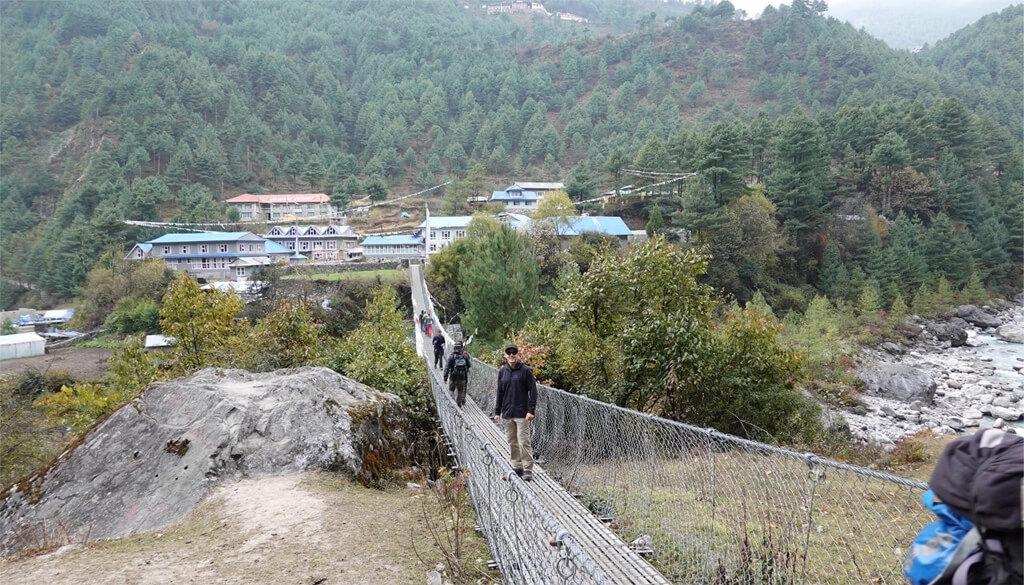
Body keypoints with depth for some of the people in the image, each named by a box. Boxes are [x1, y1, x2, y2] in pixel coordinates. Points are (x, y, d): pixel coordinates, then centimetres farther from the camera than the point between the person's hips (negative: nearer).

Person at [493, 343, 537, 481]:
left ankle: (528, 470, 1)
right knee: (512, 442, 9)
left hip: (522, 413, -5)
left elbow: (533, 391, -5)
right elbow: (500, 393, 14)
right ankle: (517, 467, 19)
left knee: (524, 441, -6)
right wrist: (497, 412, 11)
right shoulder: (502, 371, 8)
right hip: (507, 413, 5)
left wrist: (531, 410, -12)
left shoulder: (525, 370, -5)